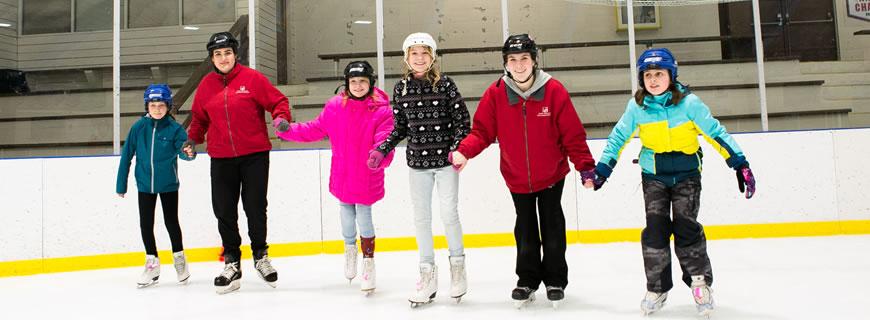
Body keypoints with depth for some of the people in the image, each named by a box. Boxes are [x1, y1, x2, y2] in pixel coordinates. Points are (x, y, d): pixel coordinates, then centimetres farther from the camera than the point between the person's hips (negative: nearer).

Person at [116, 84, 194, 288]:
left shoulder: (174, 128, -11)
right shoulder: (139, 127, -6)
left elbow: (182, 150, -21)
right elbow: (126, 156, -1)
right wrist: (121, 185, 1)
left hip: (168, 184, -2)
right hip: (145, 184, 2)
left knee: (171, 222, 7)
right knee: (146, 224, 7)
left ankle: (179, 258, 28)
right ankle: (152, 264, 22)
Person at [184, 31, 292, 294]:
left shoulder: (252, 78, -3)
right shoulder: (206, 84, 8)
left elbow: (277, 101, -1)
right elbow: (199, 117, 20)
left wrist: (281, 118, -19)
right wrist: (193, 138, 9)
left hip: (254, 155, -3)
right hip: (221, 158, 3)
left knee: (255, 207, 2)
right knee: (224, 211, 4)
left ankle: (260, 256, 25)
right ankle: (232, 263, 20)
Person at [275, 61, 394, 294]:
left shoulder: (381, 110, -11)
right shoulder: (335, 106, -1)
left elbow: (384, 140, -18)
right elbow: (317, 129, 6)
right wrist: (289, 130, -3)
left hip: (367, 177, -3)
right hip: (342, 174, 3)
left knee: (363, 216, 0)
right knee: (346, 213, 14)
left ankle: (368, 262, 21)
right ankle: (350, 248, 43)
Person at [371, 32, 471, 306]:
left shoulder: (444, 84, -5)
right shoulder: (400, 89, 4)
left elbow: (462, 119, -4)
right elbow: (400, 127, 10)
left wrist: (458, 147, -17)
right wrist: (382, 150, 1)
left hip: (446, 160, -3)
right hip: (418, 162, 3)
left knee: (449, 214, -3)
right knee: (421, 217, 7)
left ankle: (457, 265, 21)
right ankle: (428, 275, 19)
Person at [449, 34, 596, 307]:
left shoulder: (554, 91, -15)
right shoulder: (495, 94, -11)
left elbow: (573, 134, -13)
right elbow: (482, 131, -7)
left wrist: (585, 166, -17)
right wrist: (464, 152, -24)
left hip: (552, 175, -1)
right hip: (517, 178, 2)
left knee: (553, 228, 9)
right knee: (525, 231, 13)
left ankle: (555, 280, 27)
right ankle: (528, 279, 31)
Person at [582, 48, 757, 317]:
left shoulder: (689, 102, -13)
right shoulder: (637, 106, -6)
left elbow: (716, 132, -10)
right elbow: (619, 137, 3)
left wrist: (740, 164, -14)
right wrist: (601, 169, 0)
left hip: (686, 174, -2)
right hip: (653, 176, 2)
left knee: (685, 227, -9)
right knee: (655, 229, -5)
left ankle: (700, 281, 12)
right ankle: (657, 288, 9)